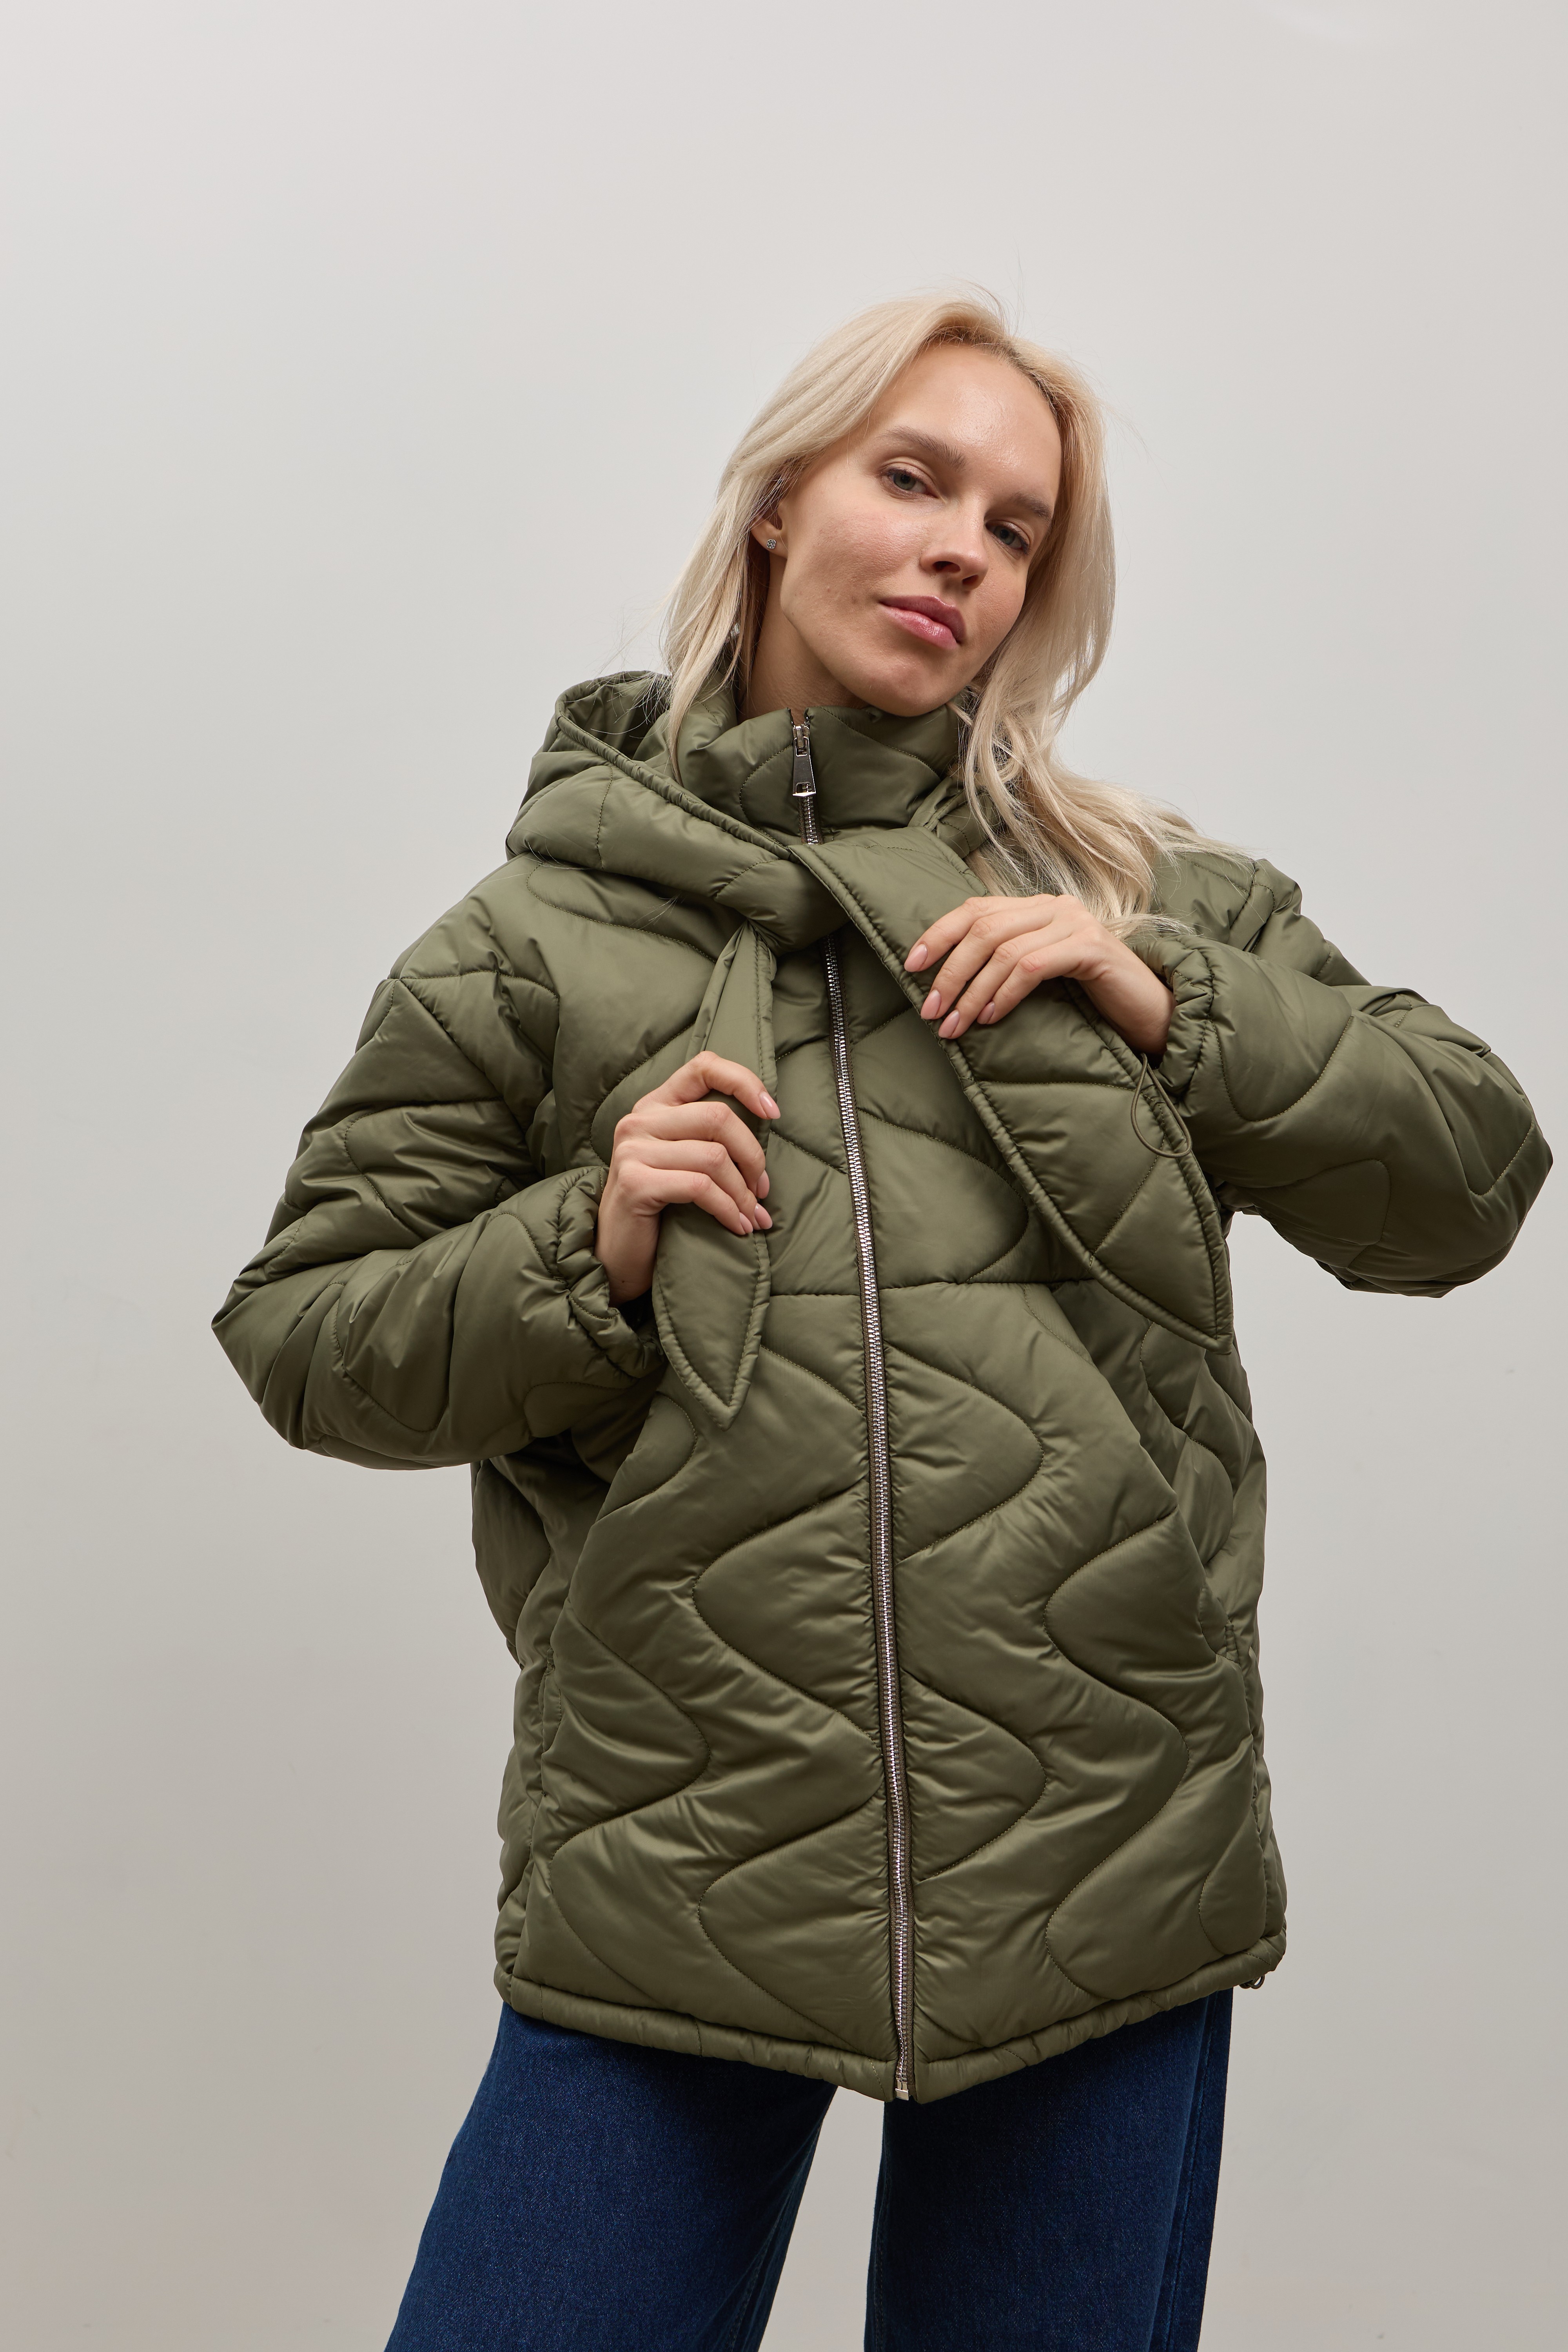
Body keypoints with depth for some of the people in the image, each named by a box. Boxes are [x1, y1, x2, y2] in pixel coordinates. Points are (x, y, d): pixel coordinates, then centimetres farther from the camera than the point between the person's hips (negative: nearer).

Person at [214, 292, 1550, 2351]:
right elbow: (306, 1341, 5)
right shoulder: (542, 935, 4)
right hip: (669, 1905, -1)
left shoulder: (1149, 899, 9)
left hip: (1110, 1877, 2)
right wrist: (587, 1255, -12)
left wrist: (1169, 1003, -6)